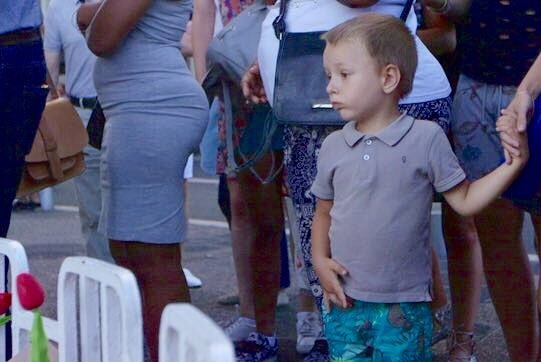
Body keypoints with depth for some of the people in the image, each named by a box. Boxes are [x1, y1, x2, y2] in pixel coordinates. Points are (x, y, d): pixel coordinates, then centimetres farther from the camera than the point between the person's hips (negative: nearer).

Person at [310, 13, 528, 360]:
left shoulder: (426, 139, -7)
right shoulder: (334, 146, 3)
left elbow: (464, 200, -1)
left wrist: (512, 165, -12)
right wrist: (320, 260, -1)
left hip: (404, 306, -3)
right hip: (344, 301, 4)